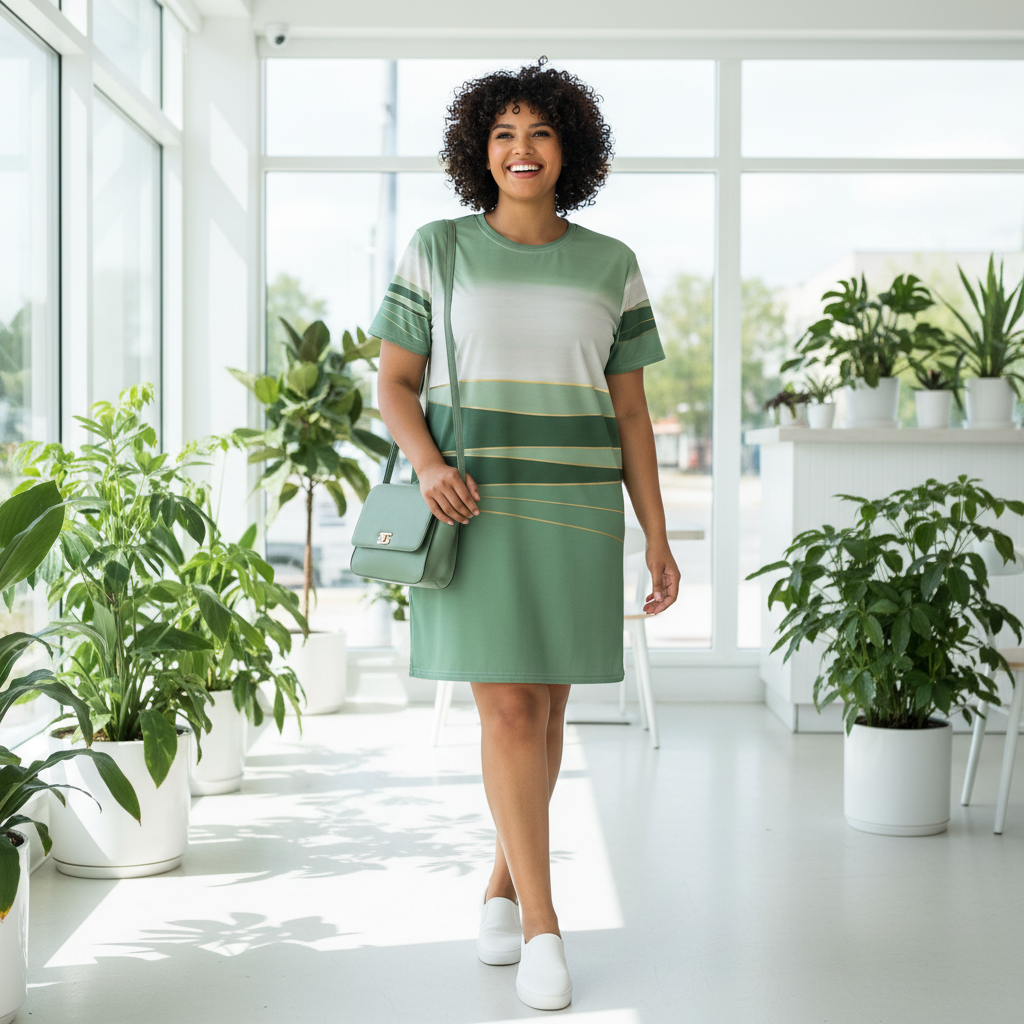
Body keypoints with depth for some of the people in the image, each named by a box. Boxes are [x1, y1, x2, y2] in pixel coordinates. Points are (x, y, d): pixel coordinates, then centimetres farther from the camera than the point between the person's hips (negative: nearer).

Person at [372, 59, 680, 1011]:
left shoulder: (609, 265, 7)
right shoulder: (436, 250, 2)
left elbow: (630, 412, 8)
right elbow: (395, 383, 2)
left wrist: (656, 537, 2)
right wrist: (429, 466, -18)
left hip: (573, 511, 2)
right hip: (474, 510, -2)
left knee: (544, 708, 8)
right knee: (504, 710, -8)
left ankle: (502, 886, 28)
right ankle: (543, 926, 0)